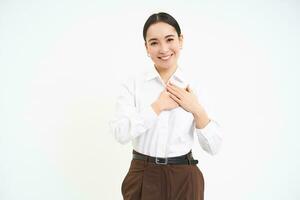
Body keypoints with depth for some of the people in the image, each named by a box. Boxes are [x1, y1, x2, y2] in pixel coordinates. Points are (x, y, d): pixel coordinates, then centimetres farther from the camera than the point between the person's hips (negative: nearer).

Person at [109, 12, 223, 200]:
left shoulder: (195, 88, -2)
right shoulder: (132, 84, -4)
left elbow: (213, 147, -4)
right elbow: (120, 133, -18)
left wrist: (197, 110, -16)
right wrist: (158, 106, -17)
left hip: (184, 180, 1)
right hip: (143, 179, -1)